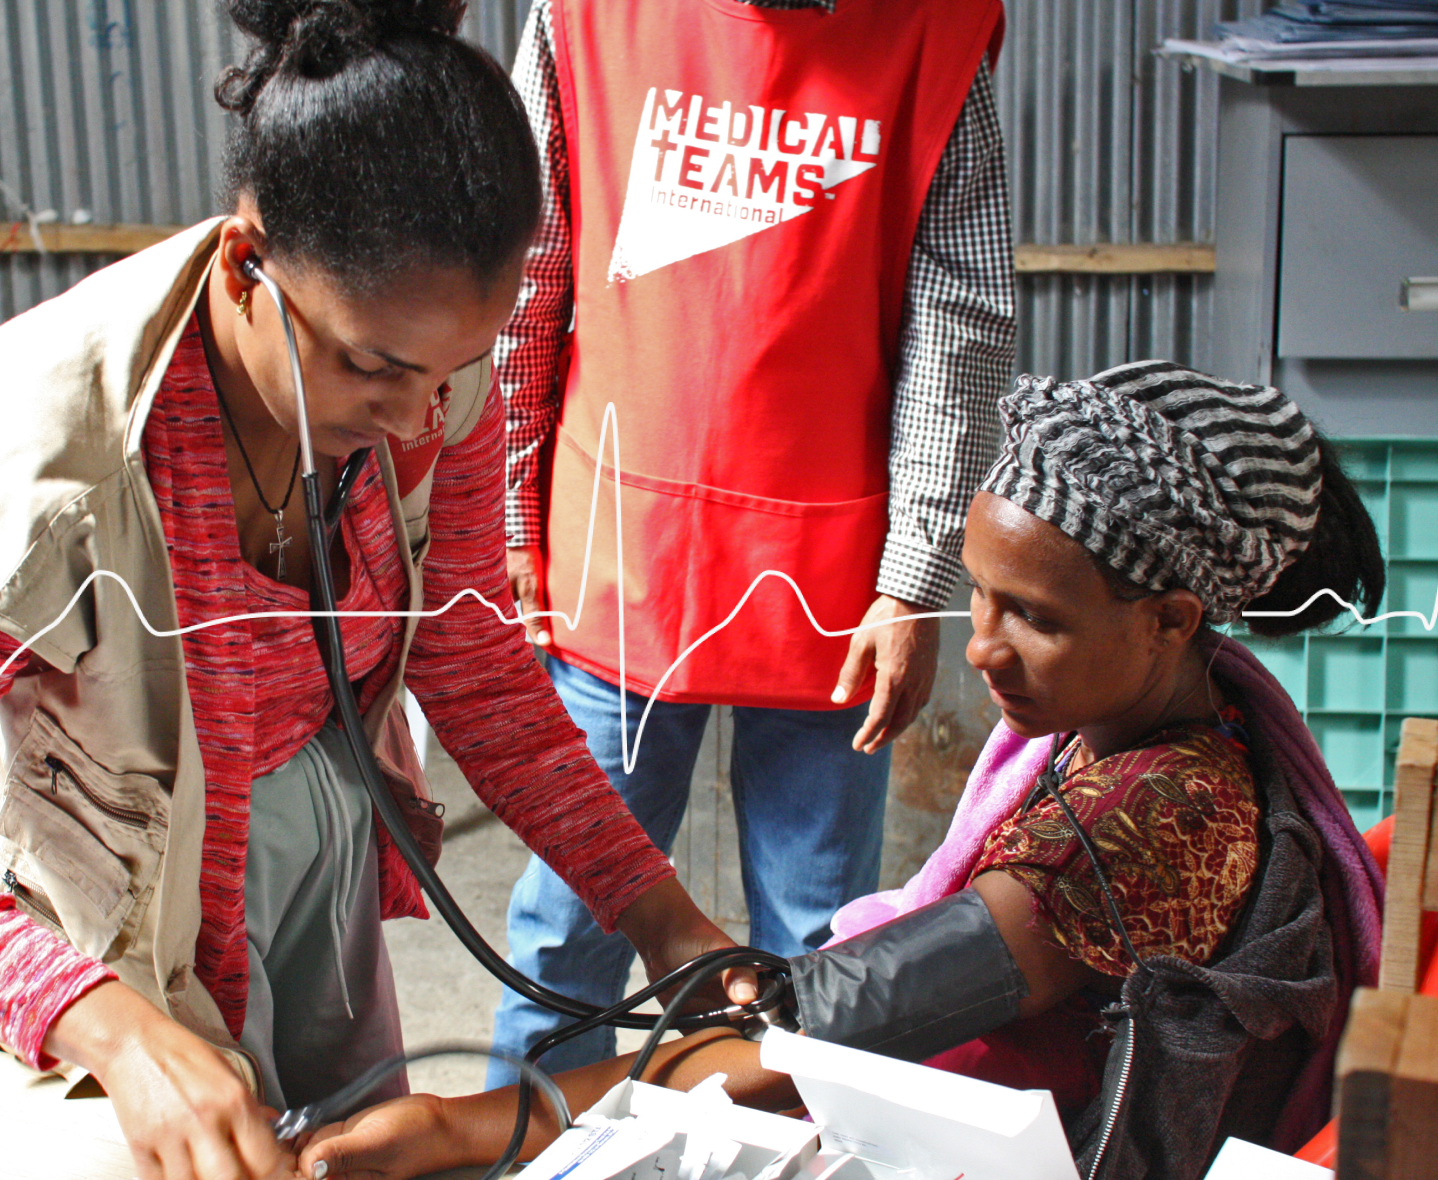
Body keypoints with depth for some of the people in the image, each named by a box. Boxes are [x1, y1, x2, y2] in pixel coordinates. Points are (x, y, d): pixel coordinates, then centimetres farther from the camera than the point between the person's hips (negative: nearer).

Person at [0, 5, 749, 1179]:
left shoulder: (443, 390, -16)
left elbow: (473, 664, -3)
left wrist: (658, 913, -9)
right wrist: (114, 1031, -48)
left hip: (328, 860, 6)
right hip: (126, 934, -5)